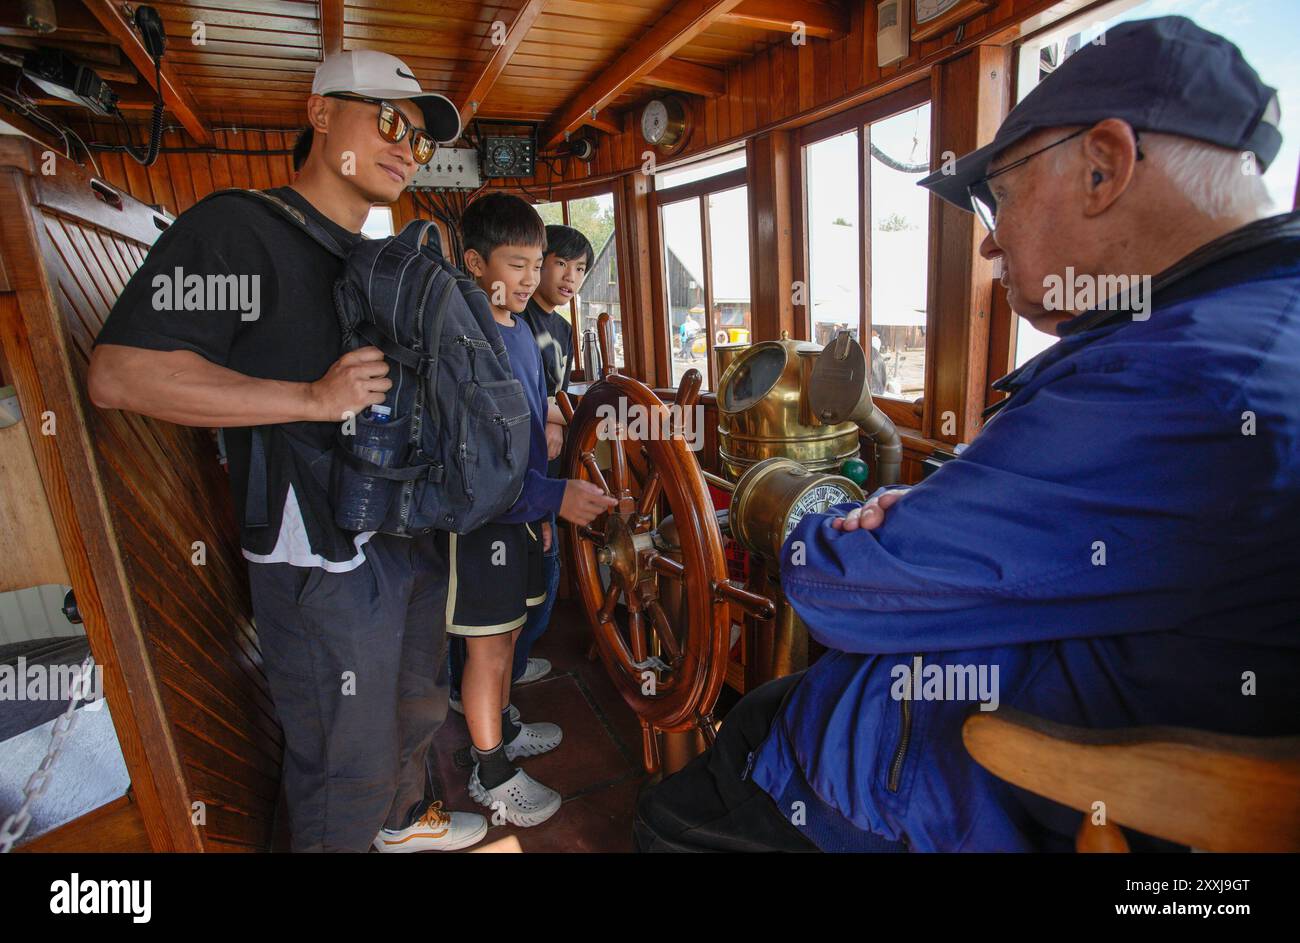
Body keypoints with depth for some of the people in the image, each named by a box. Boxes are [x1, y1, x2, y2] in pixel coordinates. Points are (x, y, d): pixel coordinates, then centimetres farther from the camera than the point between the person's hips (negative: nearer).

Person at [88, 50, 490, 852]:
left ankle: (405, 818, 54)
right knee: (347, 762, 8)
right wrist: (313, 397, -24)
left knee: (417, 710, 27)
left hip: (411, 539, 9)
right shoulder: (238, 229, -11)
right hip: (324, 564, -9)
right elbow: (118, 375, -19)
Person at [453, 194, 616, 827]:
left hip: (524, 511, 8)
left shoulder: (521, 329, 9)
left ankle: (503, 727, 42)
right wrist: (555, 496, -29)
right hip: (482, 517, -8)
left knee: (507, 630, 21)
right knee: (488, 647, 6)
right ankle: (491, 773, 25)